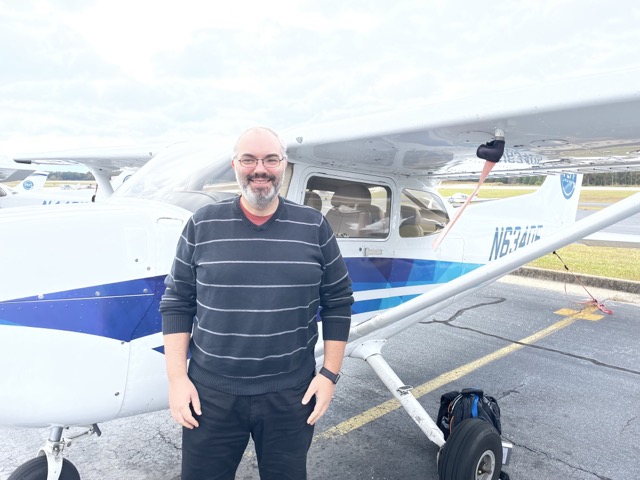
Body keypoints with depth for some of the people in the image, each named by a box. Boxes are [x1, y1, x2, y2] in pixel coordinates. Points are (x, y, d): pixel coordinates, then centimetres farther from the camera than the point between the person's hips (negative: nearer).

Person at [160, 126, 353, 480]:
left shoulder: (314, 227, -1)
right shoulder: (202, 225, -2)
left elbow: (338, 302, 2)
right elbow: (177, 303, 2)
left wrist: (330, 374, -1)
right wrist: (177, 378, -3)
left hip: (291, 395, 1)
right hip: (210, 393, 0)